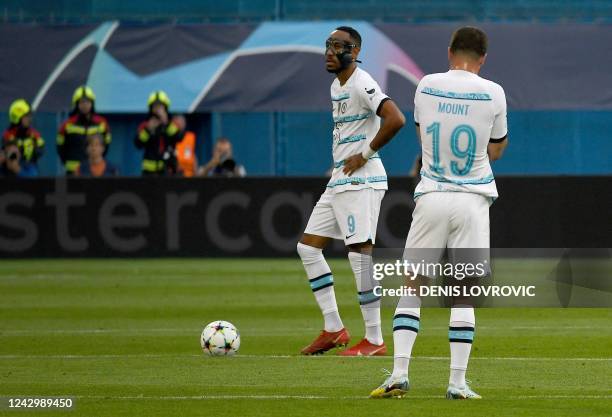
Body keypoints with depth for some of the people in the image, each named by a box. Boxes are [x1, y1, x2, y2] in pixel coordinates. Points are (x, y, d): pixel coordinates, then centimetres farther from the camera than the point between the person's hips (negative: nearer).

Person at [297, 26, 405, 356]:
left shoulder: (362, 84, -14)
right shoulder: (336, 85, 15)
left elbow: (395, 119, -27)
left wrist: (365, 155, -18)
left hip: (361, 181, -10)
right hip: (338, 181, 10)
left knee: (360, 253, -10)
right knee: (308, 247, 10)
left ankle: (375, 340, -5)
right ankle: (333, 329, 12)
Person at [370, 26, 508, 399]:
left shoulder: (426, 86, 2)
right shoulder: (493, 93, -3)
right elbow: (496, 150, 8)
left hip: (432, 197, 1)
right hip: (472, 200, -1)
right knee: (464, 293, 2)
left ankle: (399, 373, -5)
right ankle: (458, 382, -2)